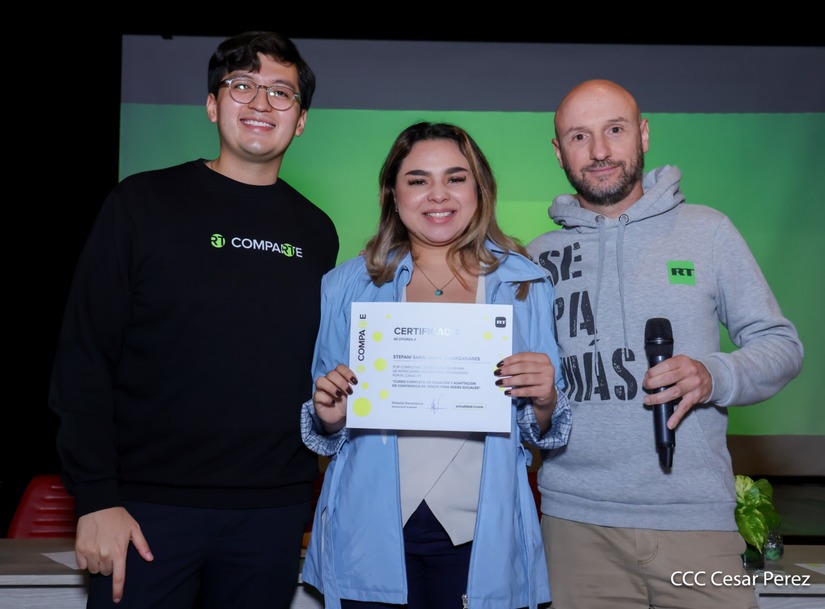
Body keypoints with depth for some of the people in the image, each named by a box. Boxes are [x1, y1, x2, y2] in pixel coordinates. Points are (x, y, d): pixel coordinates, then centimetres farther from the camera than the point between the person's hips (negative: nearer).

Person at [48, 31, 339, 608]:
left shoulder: (316, 232, 8)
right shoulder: (143, 203, -2)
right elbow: (83, 357, -5)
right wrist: (96, 497, -10)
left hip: (273, 513, 3)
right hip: (149, 505, -2)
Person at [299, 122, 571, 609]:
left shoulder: (527, 288, 1)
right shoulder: (348, 286, 2)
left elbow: (543, 433, 6)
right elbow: (323, 432, 9)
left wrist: (543, 403, -15)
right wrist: (330, 418, -12)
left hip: (483, 537, 0)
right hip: (370, 537, 1)